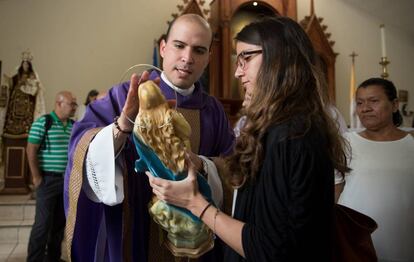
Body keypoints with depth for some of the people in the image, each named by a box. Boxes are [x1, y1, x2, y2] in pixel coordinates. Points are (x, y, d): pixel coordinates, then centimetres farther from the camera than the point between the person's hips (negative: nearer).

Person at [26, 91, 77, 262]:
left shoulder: (73, 126, 9)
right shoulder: (43, 122, -7)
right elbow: (31, 150, -10)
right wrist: (36, 177, -12)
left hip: (67, 180, 6)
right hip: (49, 179, -6)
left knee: (60, 222, 12)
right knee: (43, 223, -3)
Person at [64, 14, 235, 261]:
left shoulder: (213, 110, 3)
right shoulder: (126, 96, -9)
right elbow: (82, 148, -19)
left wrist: (201, 165, -21)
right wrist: (122, 127, -38)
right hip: (132, 234, -3)